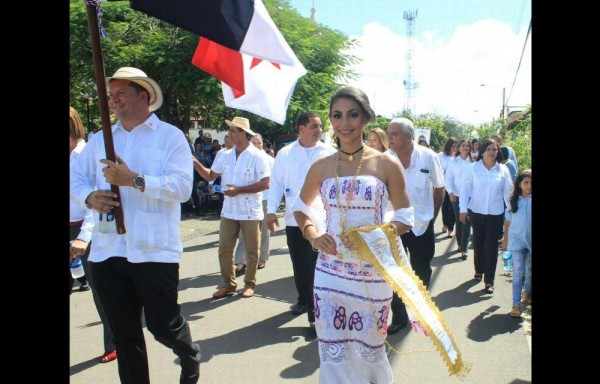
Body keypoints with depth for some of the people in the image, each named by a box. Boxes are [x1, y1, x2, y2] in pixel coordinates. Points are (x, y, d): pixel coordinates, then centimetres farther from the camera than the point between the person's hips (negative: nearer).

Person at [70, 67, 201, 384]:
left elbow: (182, 188, -13)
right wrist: (89, 196, -7)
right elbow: (76, 177, 15)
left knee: (162, 325, 7)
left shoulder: (170, 136, -2)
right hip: (108, 251, 5)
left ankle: (190, 356, 40)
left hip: (154, 250, -5)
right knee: (123, 333, 14)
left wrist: (134, 179, -20)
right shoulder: (100, 140, 13)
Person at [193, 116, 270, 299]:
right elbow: (210, 175, 13)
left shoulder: (256, 156, -10)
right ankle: (228, 284, 22)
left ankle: (249, 284, 23)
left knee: (251, 251, 7)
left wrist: (239, 190, -19)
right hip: (229, 211, 5)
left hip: (250, 212, -5)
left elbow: (265, 183, -15)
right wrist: (196, 163, -3)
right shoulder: (226, 156, 8)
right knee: (224, 249, 7)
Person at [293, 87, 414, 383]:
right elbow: (300, 206, 17)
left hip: (373, 272, -1)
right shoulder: (321, 167, 3)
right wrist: (313, 235, -3)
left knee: (368, 348, 13)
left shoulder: (386, 164, -4)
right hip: (330, 272, 2)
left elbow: (405, 217, 1)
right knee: (333, 352, 8)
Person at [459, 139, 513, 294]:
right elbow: (465, 189, -4)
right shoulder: (474, 168, -3)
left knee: (492, 246, 0)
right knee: (478, 243, 14)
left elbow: (508, 192, 4)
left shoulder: (503, 170, 1)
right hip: (476, 212, 0)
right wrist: (463, 209, -10)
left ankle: (489, 281, 6)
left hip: (496, 214, 0)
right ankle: (479, 270, 35)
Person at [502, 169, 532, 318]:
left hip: (531, 240, 0)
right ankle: (516, 305, 0)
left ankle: (527, 293, 43)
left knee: (529, 271, 16)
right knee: (518, 272, -2)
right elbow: (508, 221, 8)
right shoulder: (514, 200, 2)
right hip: (517, 240, 0)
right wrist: (505, 240, 10)